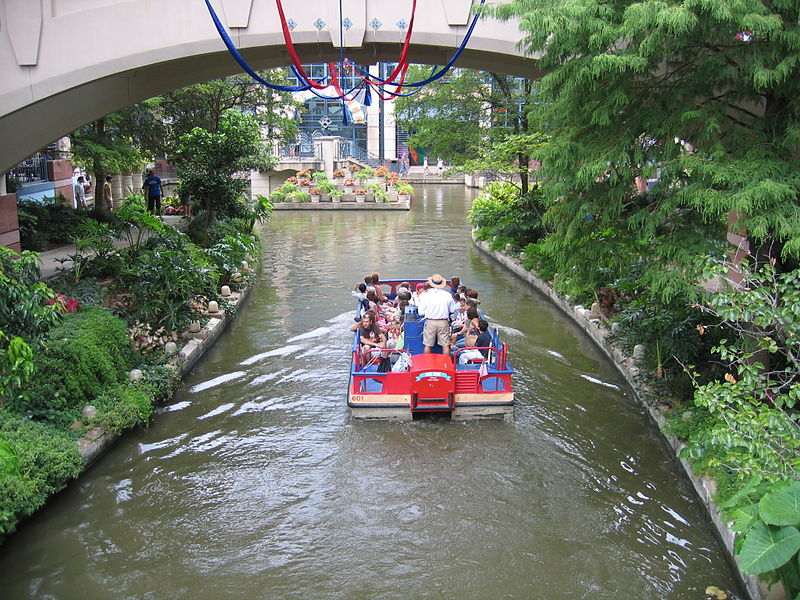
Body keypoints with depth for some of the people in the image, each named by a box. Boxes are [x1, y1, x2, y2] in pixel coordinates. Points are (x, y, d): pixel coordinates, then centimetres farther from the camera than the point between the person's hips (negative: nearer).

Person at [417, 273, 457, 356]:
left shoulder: (425, 295, -5)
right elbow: (452, 310, 7)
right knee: (445, 345, 6)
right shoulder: (447, 295, -1)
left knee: (428, 345, 8)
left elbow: (421, 313, -3)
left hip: (430, 322, -1)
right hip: (444, 322, 1)